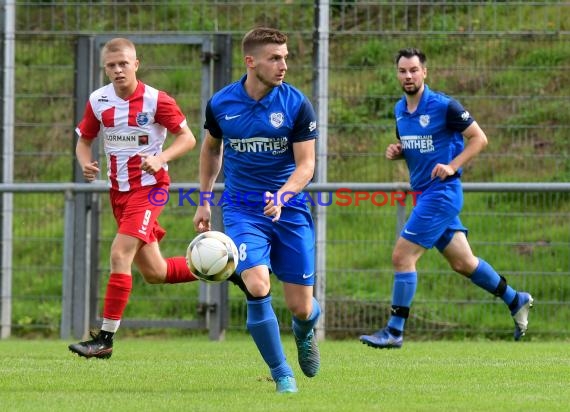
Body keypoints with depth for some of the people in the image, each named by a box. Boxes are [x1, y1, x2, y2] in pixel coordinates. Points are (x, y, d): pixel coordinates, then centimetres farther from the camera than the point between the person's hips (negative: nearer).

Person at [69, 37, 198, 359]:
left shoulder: (156, 100, -13)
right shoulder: (98, 101, 1)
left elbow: (188, 138, -7)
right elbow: (84, 139, 12)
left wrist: (161, 158, -24)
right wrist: (86, 163, -10)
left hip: (149, 186, -6)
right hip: (119, 188, 6)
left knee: (120, 254, -20)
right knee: (154, 273, 10)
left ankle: (106, 338, -18)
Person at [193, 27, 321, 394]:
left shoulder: (297, 104, -9)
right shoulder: (221, 104, -3)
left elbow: (306, 164, -9)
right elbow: (211, 147, 17)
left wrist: (282, 197, -27)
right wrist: (204, 201, 18)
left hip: (290, 210, 0)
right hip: (242, 209, 0)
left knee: (300, 307, 1)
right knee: (257, 287, -23)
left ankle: (305, 330, 41)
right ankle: (282, 375, -8)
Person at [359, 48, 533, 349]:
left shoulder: (444, 106, -13)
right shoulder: (400, 110, 9)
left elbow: (479, 138, -10)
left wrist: (452, 166, -21)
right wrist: (396, 151, 1)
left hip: (441, 192, -8)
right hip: (424, 194, 8)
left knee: (402, 256, -12)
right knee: (462, 262, 15)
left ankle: (394, 331, -6)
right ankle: (516, 301, 31)